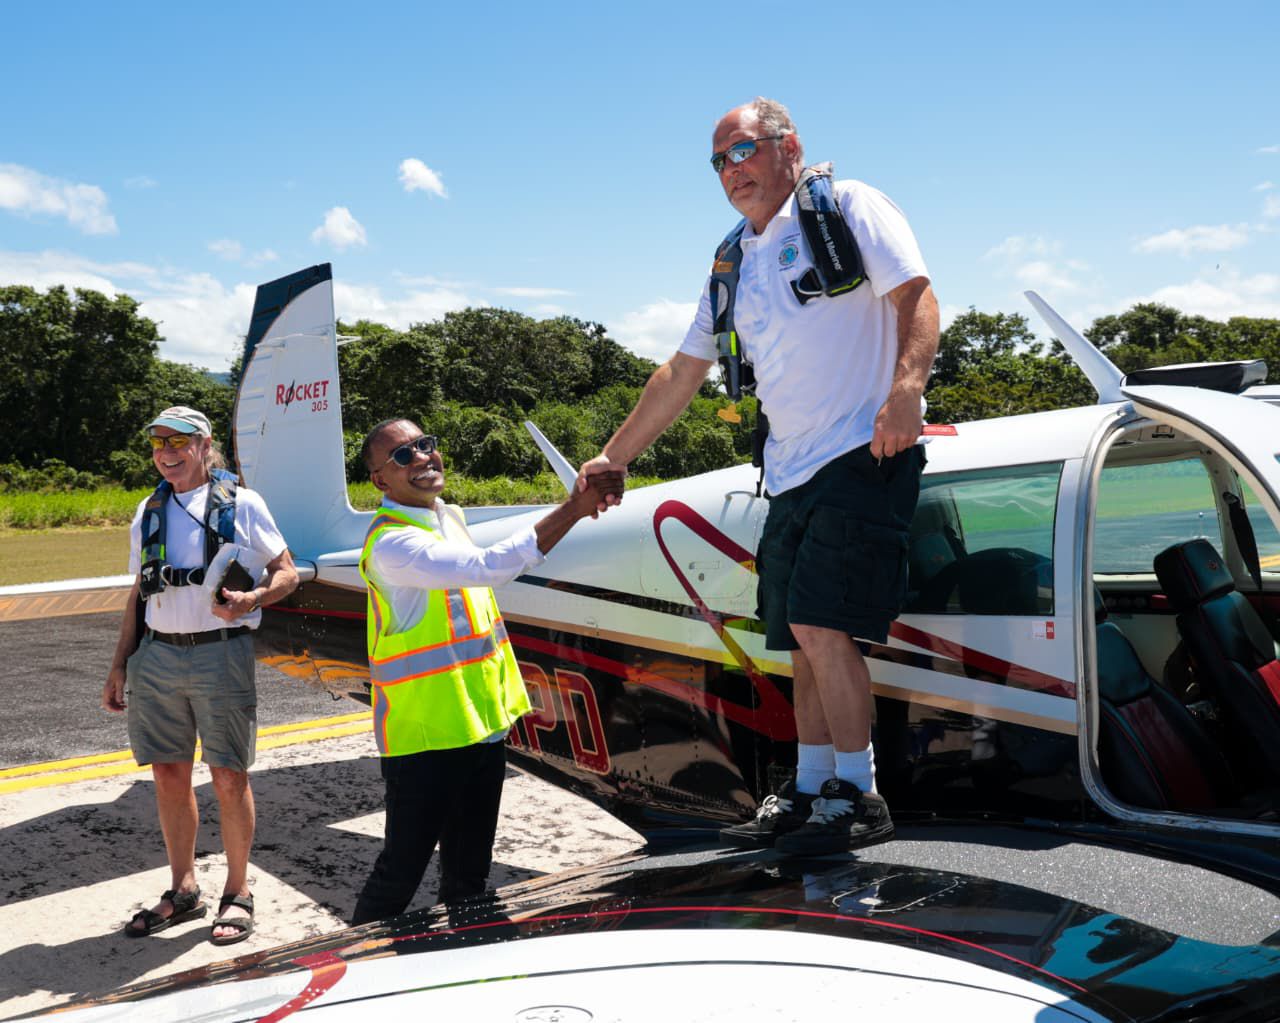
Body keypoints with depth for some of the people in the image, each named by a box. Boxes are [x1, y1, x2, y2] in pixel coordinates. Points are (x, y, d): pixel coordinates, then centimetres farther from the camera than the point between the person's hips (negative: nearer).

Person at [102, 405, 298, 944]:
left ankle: (237, 892, 15)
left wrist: (250, 600, -18)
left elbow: (286, 573, 2)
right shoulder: (149, 512, 15)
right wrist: (120, 664, 14)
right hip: (157, 657, 5)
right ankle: (183, 890, 24)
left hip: (221, 653, -4)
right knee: (169, 776, 9)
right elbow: (139, 593, 19)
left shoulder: (241, 504, 1)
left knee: (229, 778, 0)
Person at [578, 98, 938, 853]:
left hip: (863, 455, -7)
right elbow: (682, 373, 24)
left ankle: (858, 796, -4)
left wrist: (905, 389, -29)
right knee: (803, 640, 7)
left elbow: (918, 299, -11)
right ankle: (810, 792, 15)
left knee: (819, 622, -15)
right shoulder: (735, 261, 21)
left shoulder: (848, 208, 1)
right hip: (791, 472, 7)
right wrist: (614, 457, 24)